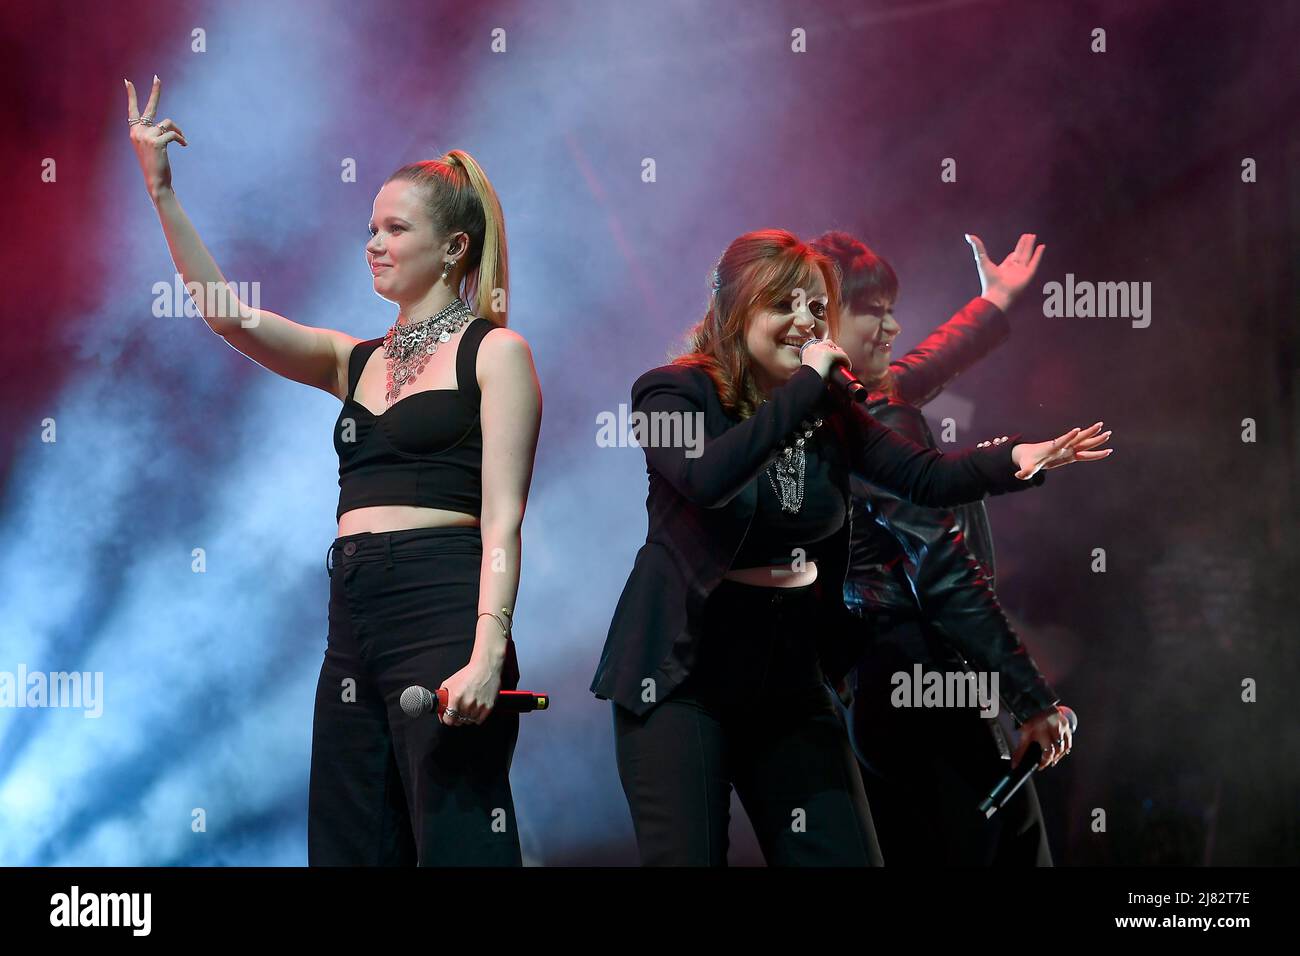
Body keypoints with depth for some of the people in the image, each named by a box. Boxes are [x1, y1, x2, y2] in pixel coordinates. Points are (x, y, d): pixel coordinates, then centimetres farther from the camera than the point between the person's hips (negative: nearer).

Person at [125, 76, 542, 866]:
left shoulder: (494, 353, 0)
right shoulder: (356, 362, 19)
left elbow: (502, 520, -9)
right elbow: (227, 313, 9)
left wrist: (486, 654, -20)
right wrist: (162, 191, 2)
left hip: (443, 615, -7)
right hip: (354, 623, 7)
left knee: (457, 846, -10)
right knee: (352, 847, 8)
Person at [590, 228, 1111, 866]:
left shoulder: (828, 411, 8)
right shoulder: (675, 392, -9)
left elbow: (925, 475, -1)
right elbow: (708, 478, -29)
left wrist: (1016, 461, -20)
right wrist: (805, 385, -25)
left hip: (791, 668, 5)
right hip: (685, 670, -5)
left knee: (843, 855, 5)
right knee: (686, 856, -4)